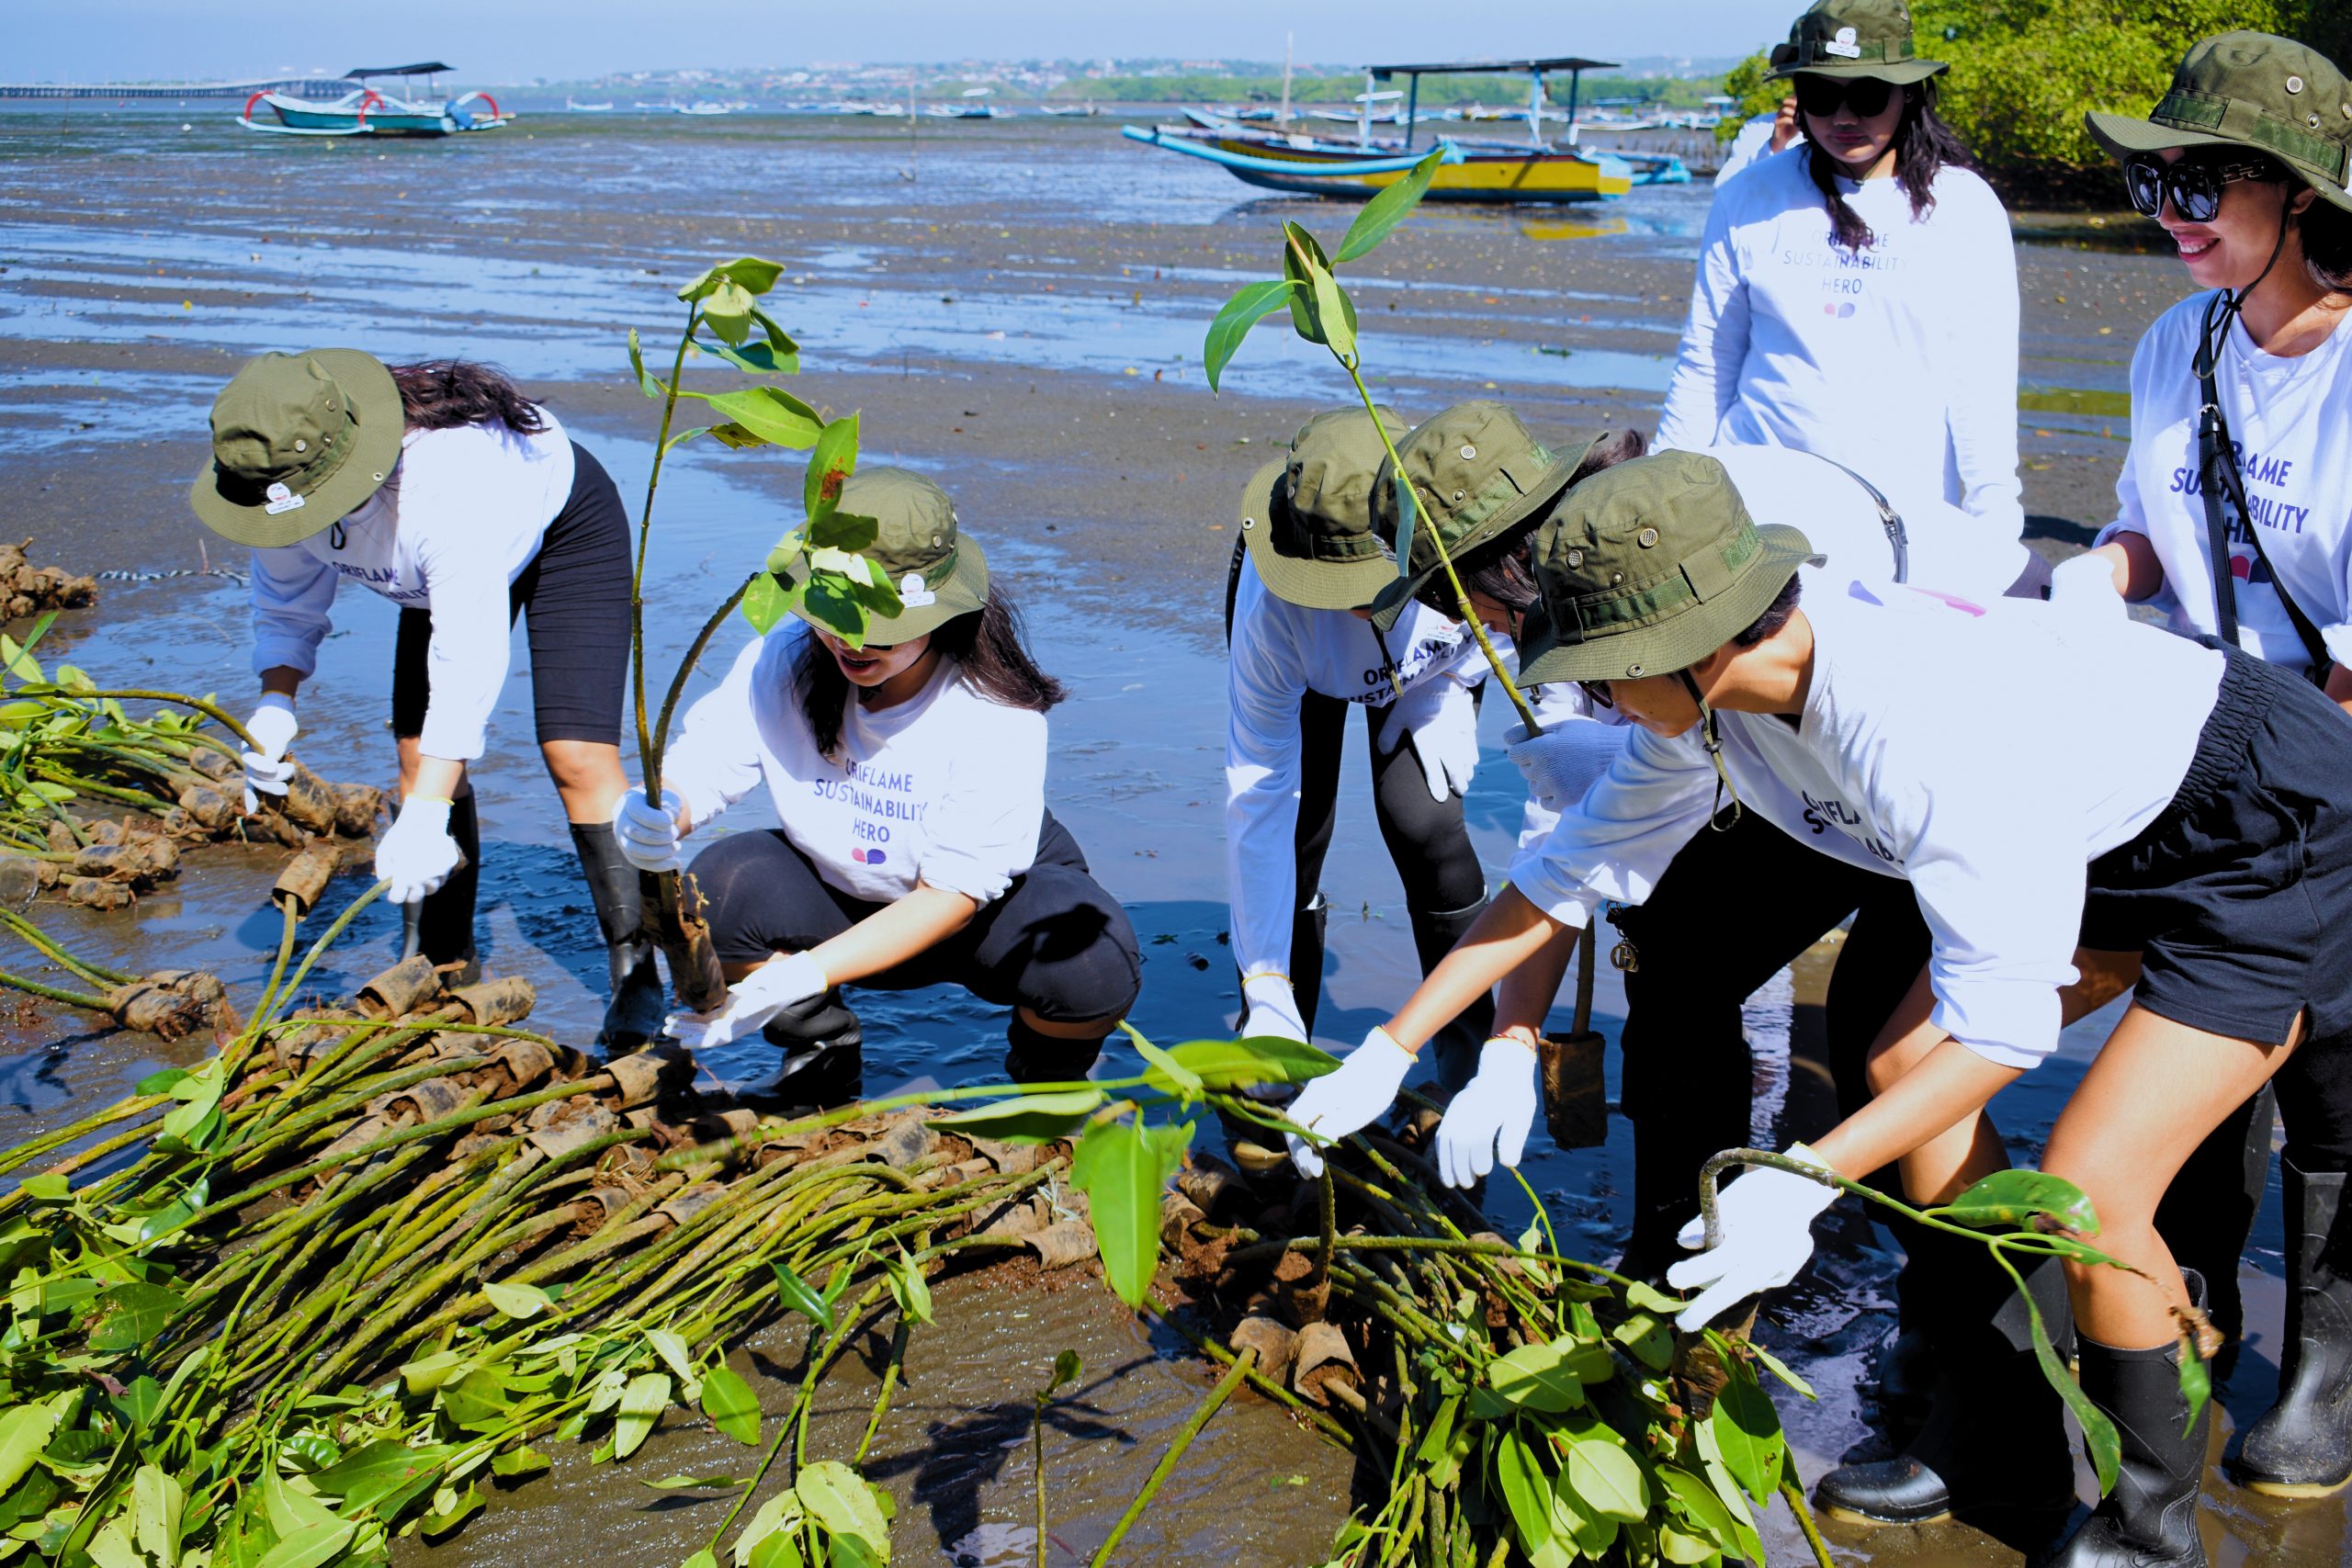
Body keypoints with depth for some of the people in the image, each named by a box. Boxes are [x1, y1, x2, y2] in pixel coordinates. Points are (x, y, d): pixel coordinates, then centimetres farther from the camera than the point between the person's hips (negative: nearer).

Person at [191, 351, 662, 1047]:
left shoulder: (448, 479, -46)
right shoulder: (282, 484, -24)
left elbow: (471, 657, -45)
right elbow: (287, 608, -6)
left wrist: (426, 815, -51)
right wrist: (275, 705, -26)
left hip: (563, 525, -7)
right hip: (444, 564, 7)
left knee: (576, 754, -19)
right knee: (418, 754, -4)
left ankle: (638, 983, -11)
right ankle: (446, 968, 10)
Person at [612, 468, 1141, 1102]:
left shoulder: (998, 715, -29)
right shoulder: (782, 662, -19)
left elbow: (954, 893, -29)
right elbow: (697, 770, -19)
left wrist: (803, 975, -40)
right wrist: (651, 815, -46)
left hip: (994, 895, -3)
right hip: (836, 893, 3)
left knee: (1094, 966, -35)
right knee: (721, 889, -28)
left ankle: (1049, 1081, 5)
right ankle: (821, 1056, 4)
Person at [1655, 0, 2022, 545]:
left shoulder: (1965, 208, 3)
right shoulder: (1749, 202, 5)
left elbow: (1983, 383, 0)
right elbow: (1706, 366, 10)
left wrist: (1992, 530, -4)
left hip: (1908, 511, 0)